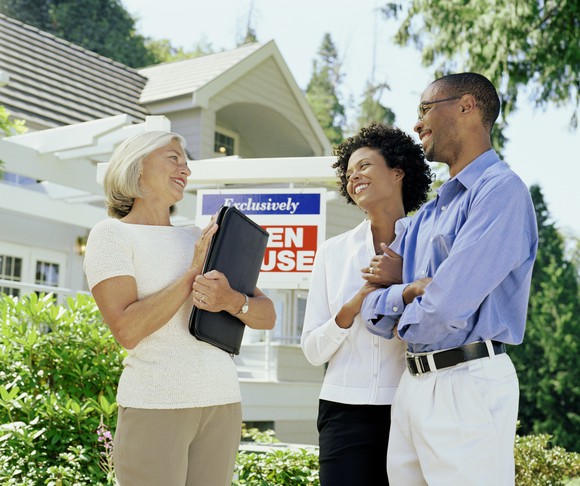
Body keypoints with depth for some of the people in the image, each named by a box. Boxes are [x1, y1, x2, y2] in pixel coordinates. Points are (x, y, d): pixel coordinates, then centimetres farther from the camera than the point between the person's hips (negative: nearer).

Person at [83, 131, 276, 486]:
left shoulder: (202, 238, 13)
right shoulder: (112, 233, -1)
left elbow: (267, 317, 7)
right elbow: (128, 330, -15)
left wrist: (231, 300, -14)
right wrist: (193, 273, -14)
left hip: (223, 402, 5)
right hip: (154, 406, -5)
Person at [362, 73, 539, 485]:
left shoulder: (501, 190, -10)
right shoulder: (426, 215, 17)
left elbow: (447, 307, -20)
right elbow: (373, 311, 12)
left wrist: (405, 324, 1)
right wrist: (407, 292, -9)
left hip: (467, 385, -8)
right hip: (412, 385, 8)